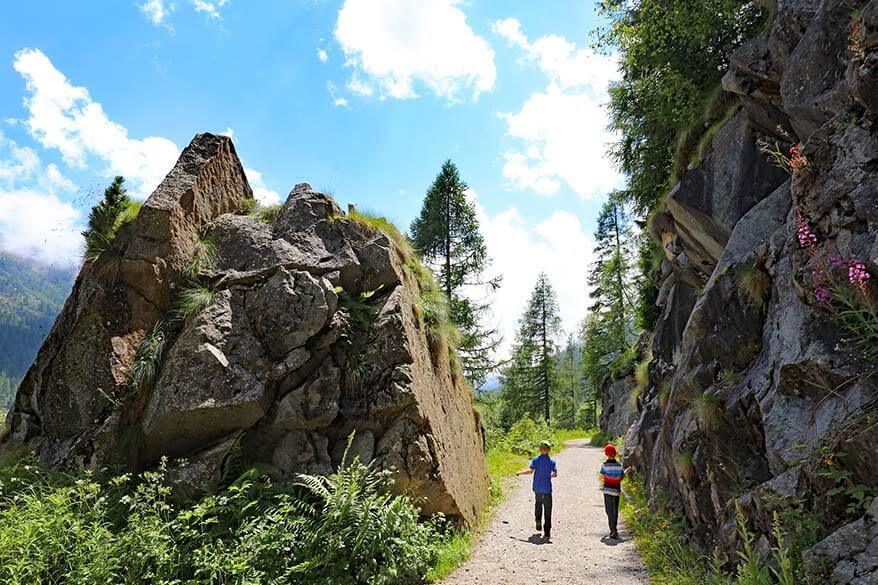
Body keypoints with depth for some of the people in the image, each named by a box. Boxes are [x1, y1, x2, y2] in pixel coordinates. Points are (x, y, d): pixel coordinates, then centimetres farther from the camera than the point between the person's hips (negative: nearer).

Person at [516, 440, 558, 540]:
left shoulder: (535, 460, -3)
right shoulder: (552, 461, -1)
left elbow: (530, 471, -13)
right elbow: (555, 474, -7)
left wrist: (520, 473, 0)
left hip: (537, 489, 1)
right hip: (547, 489, -1)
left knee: (538, 504, 28)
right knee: (547, 511, 4)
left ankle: (538, 522, 16)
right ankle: (547, 533, 2)